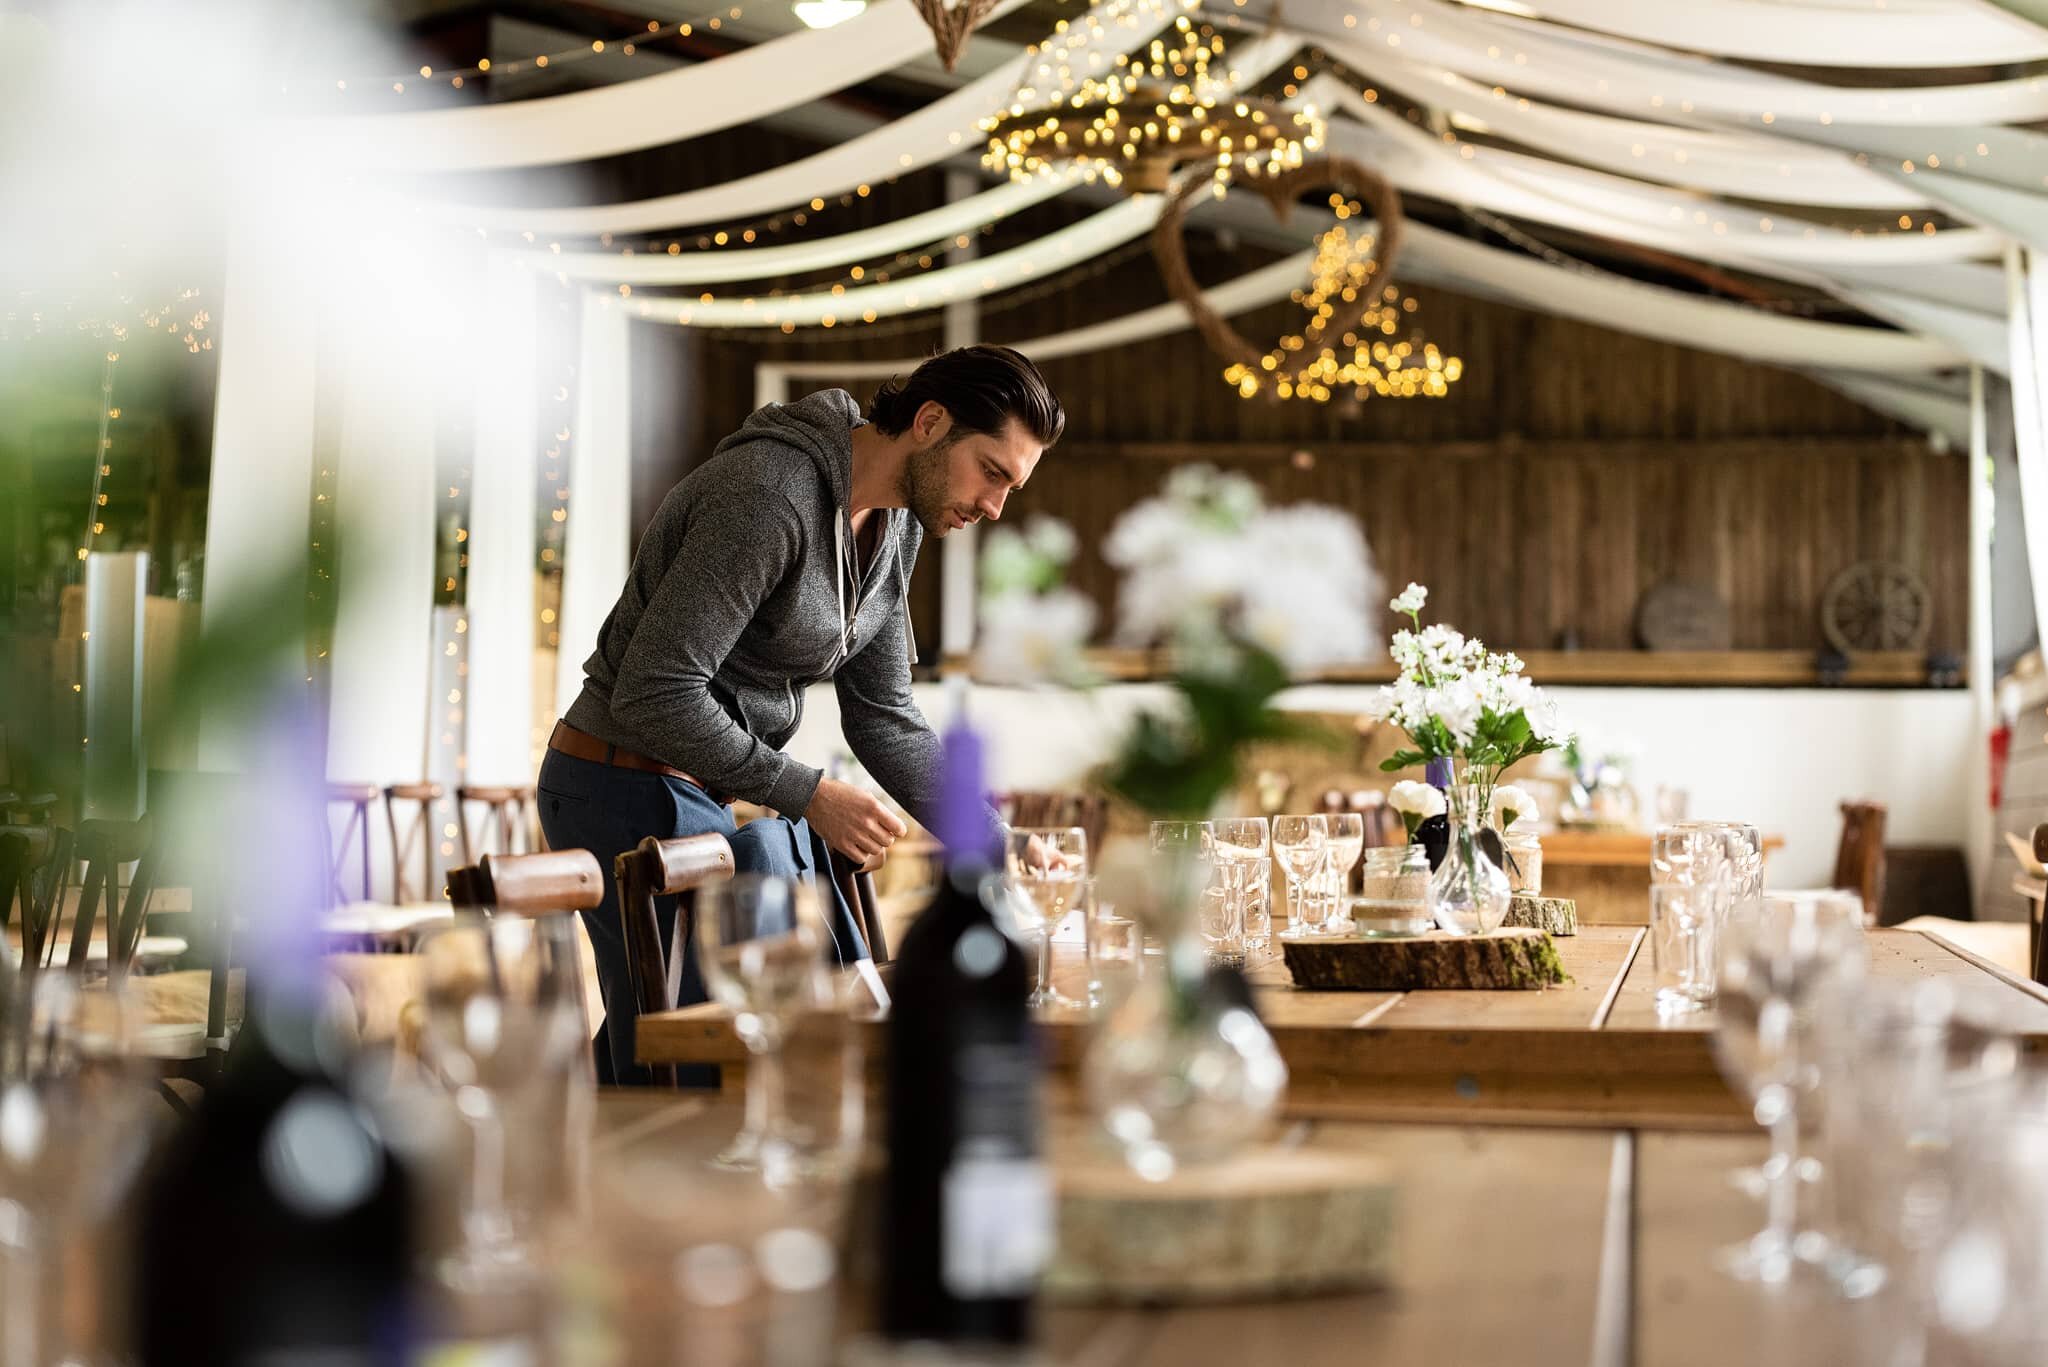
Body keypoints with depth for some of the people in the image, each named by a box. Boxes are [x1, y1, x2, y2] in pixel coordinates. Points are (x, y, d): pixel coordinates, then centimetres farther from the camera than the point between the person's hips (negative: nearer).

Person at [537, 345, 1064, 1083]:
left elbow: (883, 718, 11)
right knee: (688, 1082, -9)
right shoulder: (770, 495, -24)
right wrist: (808, 794, -22)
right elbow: (654, 694, -27)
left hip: (738, 795, 9)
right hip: (637, 794, -9)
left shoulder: (895, 523, 6)